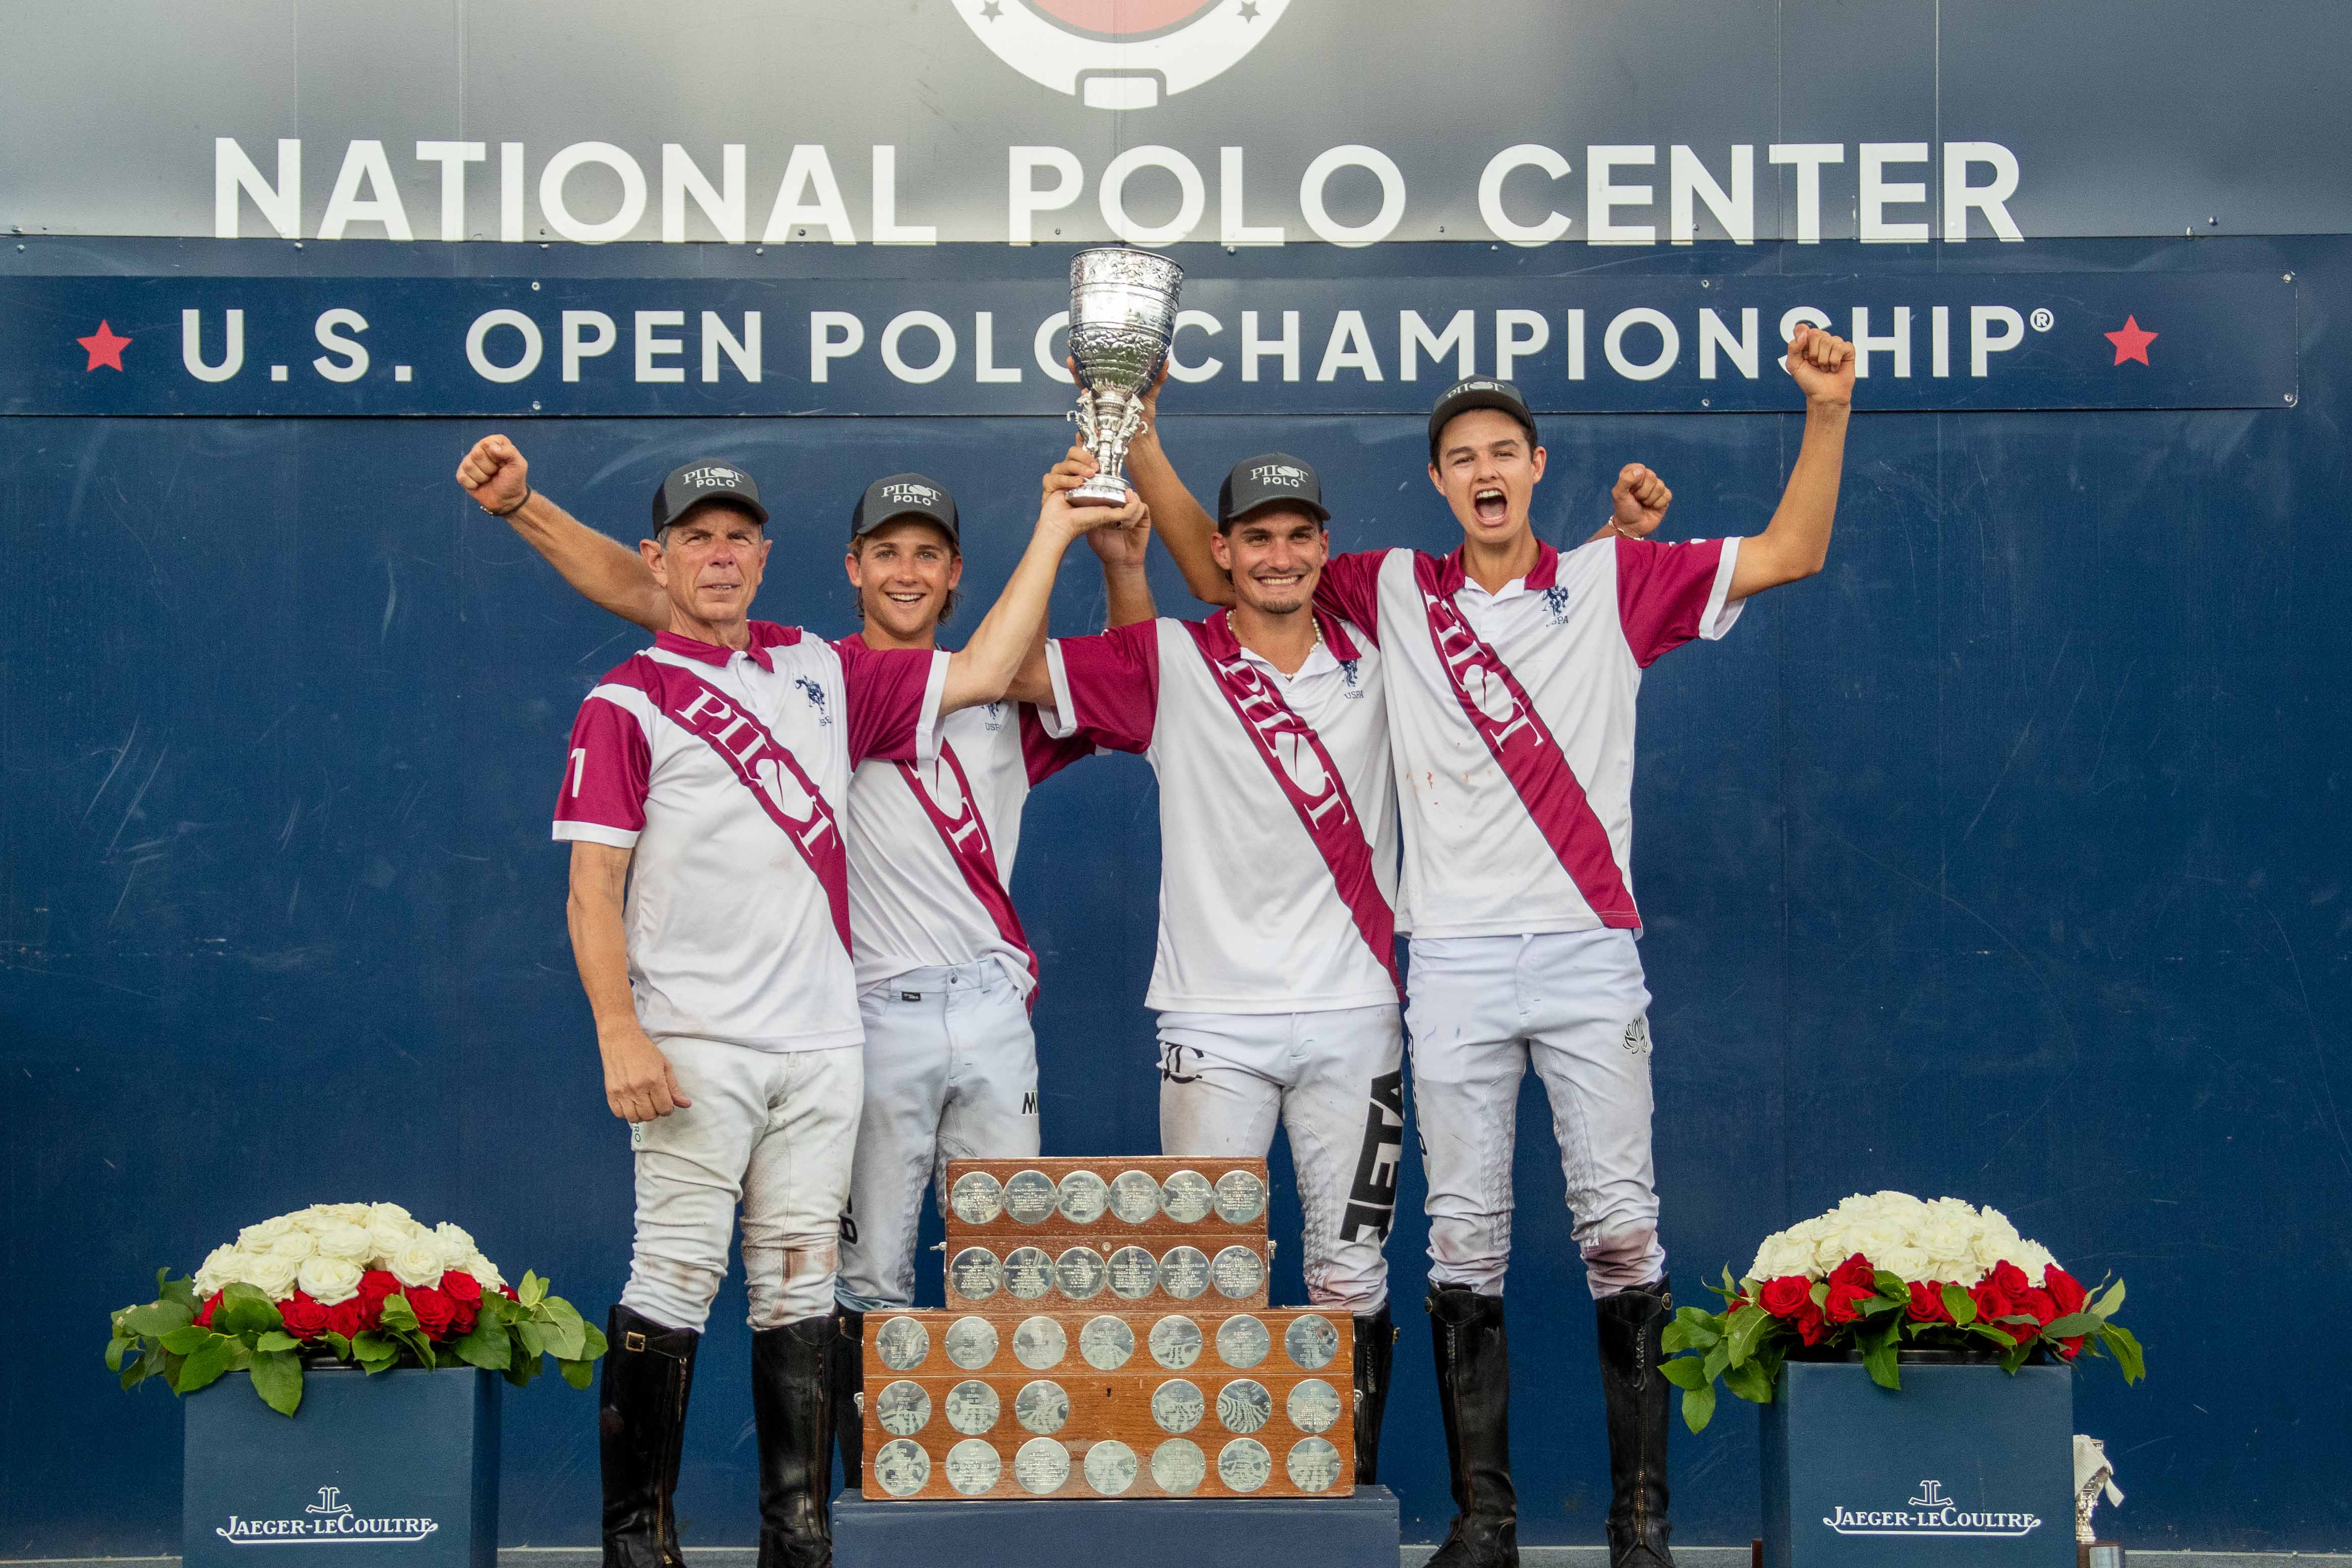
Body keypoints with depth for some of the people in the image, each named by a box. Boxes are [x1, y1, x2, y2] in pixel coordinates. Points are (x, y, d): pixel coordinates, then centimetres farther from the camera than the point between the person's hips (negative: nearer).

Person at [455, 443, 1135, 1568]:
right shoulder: (627, 701, 2)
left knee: (800, 1286, 7)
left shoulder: (823, 673, 16)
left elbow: (980, 673, 15)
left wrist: (1054, 531, 13)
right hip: (694, 1047, -4)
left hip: (822, 1042, 4)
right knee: (675, 1282, -7)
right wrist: (619, 1032, -15)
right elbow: (593, 885, -4)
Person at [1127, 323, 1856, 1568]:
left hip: (1588, 954, -1)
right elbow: (1221, 571, 13)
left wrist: (1826, 411, -7)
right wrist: (1136, 438, 5)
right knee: (1465, 1241, 3)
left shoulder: (1614, 583, 6)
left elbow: (1791, 553, 5)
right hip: (1454, 964, 1)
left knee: (1619, 1229, -2)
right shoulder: (1392, 593, 9)